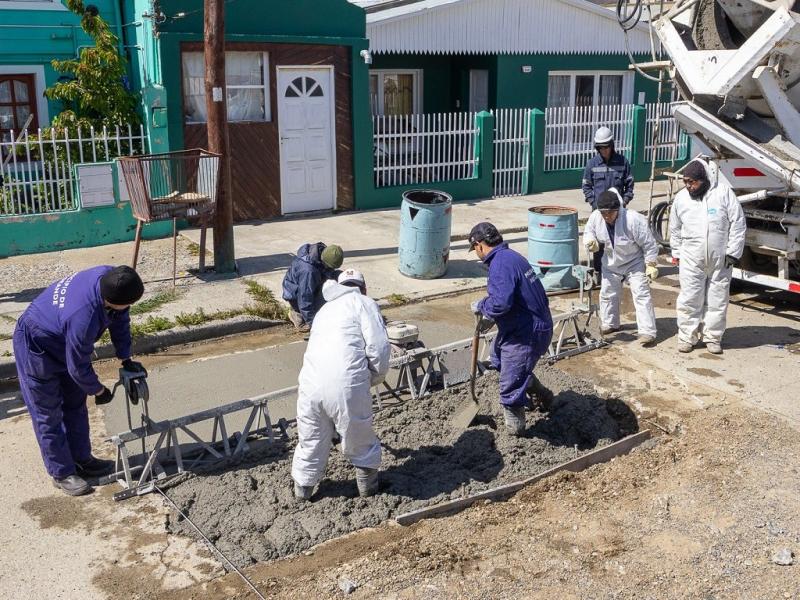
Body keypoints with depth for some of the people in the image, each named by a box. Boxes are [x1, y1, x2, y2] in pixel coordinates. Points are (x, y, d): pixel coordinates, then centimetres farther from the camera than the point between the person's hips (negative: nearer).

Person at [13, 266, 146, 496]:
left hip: (62, 339, 9)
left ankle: (81, 459, 31)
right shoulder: (83, 320, -43)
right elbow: (78, 368, -27)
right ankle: (62, 473, 17)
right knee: (49, 415, 3)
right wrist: (99, 391, -9)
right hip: (36, 349, -9)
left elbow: (120, 320, -4)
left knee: (76, 405, 17)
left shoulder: (109, 277, -24)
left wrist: (126, 359, -3)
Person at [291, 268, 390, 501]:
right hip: (347, 385, -5)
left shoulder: (325, 309, 28)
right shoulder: (363, 303, 7)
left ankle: (303, 488, 38)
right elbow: (378, 347, -6)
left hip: (311, 383, 5)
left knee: (311, 440, 23)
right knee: (359, 438, 17)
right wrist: (376, 377, 13)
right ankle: (367, 485, 35)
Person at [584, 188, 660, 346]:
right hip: (611, 263, 5)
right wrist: (590, 241, -23)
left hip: (635, 263, -5)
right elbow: (589, 232, 1)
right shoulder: (595, 217, -20)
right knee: (607, 294, 15)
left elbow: (649, 244, -21)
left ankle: (648, 332, -8)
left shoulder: (634, 219, -32)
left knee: (641, 294, -9)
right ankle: (609, 324, 36)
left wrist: (651, 265, -17)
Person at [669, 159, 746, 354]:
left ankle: (713, 337, 20)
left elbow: (738, 224, -3)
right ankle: (687, 337, 13)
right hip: (691, 259, 1)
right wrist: (676, 254, 14)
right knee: (689, 300, 1)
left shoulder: (724, 193, -7)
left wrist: (733, 253, -6)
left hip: (720, 259, -1)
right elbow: (675, 229, 14)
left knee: (717, 300, 8)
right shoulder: (681, 198, 1)